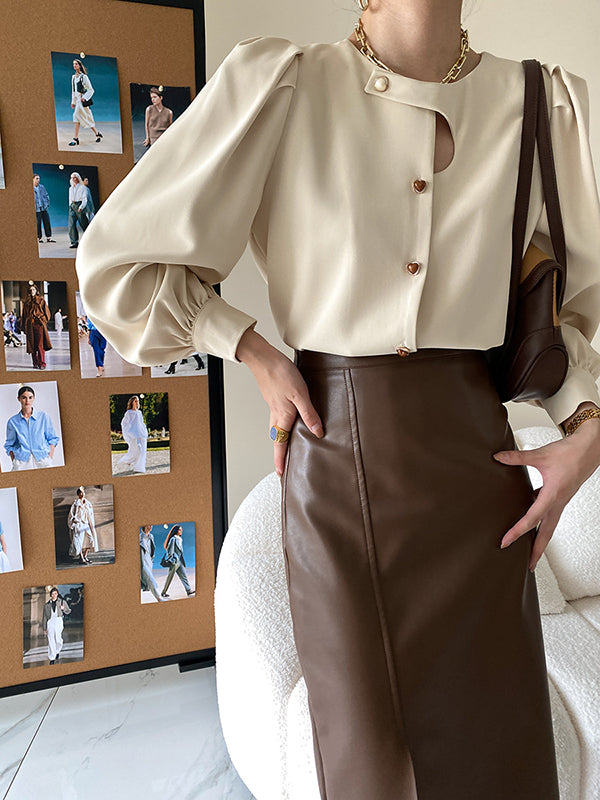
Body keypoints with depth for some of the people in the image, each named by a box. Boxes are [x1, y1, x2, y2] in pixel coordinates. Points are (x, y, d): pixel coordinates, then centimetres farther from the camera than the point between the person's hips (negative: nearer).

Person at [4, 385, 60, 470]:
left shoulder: (44, 416, 6)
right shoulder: (12, 421, 7)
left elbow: (52, 439, 8)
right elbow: (9, 445, 12)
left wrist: (49, 459, -2)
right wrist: (14, 463, 0)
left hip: (43, 460, 0)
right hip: (22, 463, 0)